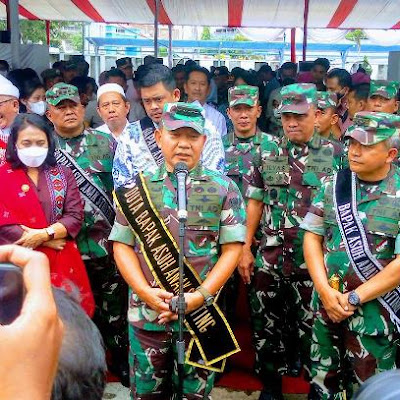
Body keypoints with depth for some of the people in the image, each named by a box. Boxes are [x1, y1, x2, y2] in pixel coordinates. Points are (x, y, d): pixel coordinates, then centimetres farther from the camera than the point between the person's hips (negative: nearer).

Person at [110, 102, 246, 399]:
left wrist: (200, 296, -14)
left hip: (202, 313, -1)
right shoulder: (137, 189, 4)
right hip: (147, 311, 1)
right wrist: (145, 291, -12)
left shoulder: (223, 189, -1)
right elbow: (122, 245, 3)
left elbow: (232, 248, -4)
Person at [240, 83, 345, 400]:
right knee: (266, 326, 13)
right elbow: (255, 202, 4)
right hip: (268, 259, 2)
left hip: (315, 260, -1)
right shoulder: (266, 151, 3)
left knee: (309, 327, 11)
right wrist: (246, 250, 1)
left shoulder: (335, 154, -2)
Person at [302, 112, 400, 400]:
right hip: (326, 303, 4)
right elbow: (312, 236, 3)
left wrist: (353, 298, -14)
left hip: (373, 309, -3)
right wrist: (325, 291, -8)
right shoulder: (333, 185, 2)